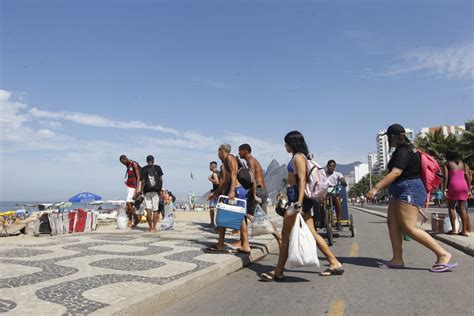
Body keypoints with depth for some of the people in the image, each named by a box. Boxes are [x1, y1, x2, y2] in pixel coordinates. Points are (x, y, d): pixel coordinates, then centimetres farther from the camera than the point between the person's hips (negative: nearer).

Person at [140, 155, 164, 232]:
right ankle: (154, 228, 2)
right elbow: (161, 179, 2)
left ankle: (150, 227, 6)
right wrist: (160, 188, 12)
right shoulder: (158, 168, 3)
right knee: (155, 210, 3)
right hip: (156, 191, 0)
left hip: (147, 191, 0)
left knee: (148, 210, 4)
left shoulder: (143, 169, 2)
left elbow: (143, 181, -3)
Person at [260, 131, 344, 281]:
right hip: (296, 198, 10)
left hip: (297, 197, -10)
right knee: (312, 233, 10)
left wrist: (299, 203, -25)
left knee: (286, 234, -4)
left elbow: (302, 180, -18)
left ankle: (278, 272, 4)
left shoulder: (298, 157, -9)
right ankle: (335, 263, 14)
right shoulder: (297, 157, 19)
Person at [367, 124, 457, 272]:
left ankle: (443, 255, -4)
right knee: (392, 223, 7)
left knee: (409, 228, -13)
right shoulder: (406, 149, 16)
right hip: (401, 192, 11)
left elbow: (396, 173, -25)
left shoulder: (403, 151, -15)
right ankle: (397, 260, 9)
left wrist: (376, 188, -28)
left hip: (408, 191, -11)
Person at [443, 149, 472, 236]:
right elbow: (468, 177, 10)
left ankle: (453, 229, -1)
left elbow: (446, 177, -6)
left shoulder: (447, 164, 6)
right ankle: (464, 230, 6)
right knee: (462, 208, 6)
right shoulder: (463, 164, 18)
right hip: (464, 185, 4)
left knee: (451, 207, 4)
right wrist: (469, 189, 11)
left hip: (453, 185, -4)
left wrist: (445, 188, -8)